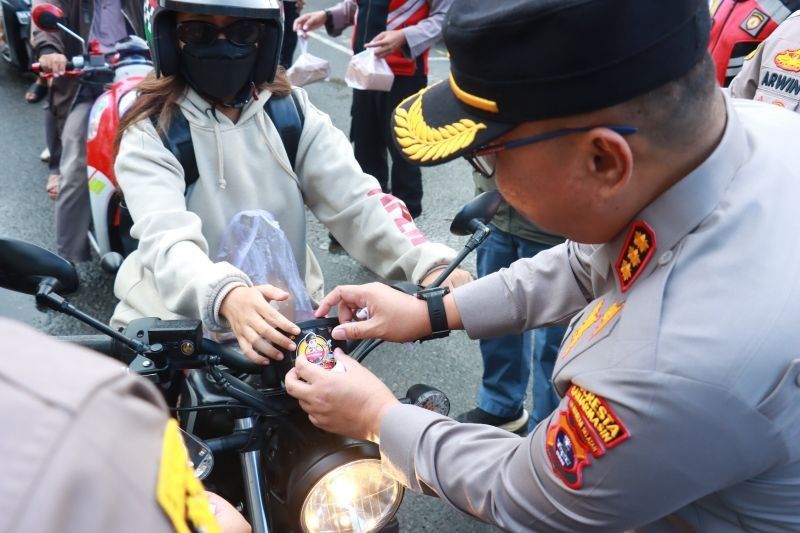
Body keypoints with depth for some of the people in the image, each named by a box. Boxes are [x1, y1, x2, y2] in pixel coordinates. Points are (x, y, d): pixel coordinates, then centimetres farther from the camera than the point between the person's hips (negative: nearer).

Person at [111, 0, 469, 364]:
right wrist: (226, 296, -44)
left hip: (285, 320, 2)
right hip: (174, 328, -1)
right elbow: (166, 240, -23)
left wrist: (429, 264, -26)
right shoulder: (151, 132, -6)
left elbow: (355, 202, -9)